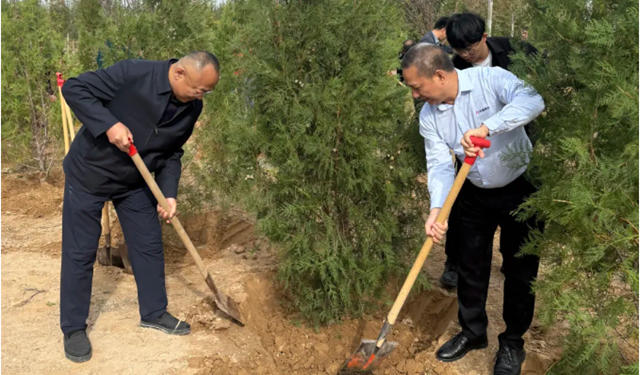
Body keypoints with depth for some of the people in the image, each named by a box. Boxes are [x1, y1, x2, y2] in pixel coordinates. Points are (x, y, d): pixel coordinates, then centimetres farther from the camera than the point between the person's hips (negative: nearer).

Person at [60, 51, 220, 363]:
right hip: (88, 174, -5)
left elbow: (172, 154, 2)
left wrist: (168, 194, -9)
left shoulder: (191, 108, -8)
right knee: (80, 253, 1)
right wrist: (109, 124, -33)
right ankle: (73, 328, 17)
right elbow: (74, 88, -22)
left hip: (135, 182, 6)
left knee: (149, 246, 10)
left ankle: (154, 313, 29)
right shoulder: (133, 74, -27)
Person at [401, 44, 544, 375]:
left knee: (519, 270, 6)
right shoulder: (428, 116, -7)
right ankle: (473, 331, 34)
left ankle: (513, 342, 25)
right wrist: (436, 209, -29)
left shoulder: (490, 79, -20)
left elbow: (532, 100, -37)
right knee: (470, 266, 13)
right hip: (474, 195, 5)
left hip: (519, 189, -4)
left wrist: (486, 127, -48)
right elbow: (440, 165, -13)